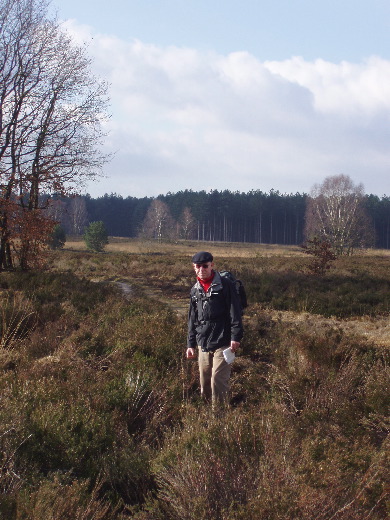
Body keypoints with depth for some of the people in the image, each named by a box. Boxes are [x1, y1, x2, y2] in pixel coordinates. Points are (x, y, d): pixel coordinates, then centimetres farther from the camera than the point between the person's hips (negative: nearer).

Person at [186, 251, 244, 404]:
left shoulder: (225, 285, -4)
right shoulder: (195, 290, 14)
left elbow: (235, 313, -8)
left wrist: (236, 337, -16)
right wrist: (191, 344, 17)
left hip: (222, 343, -6)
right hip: (203, 345, 6)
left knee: (218, 381, -11)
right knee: (204, 384, 11)